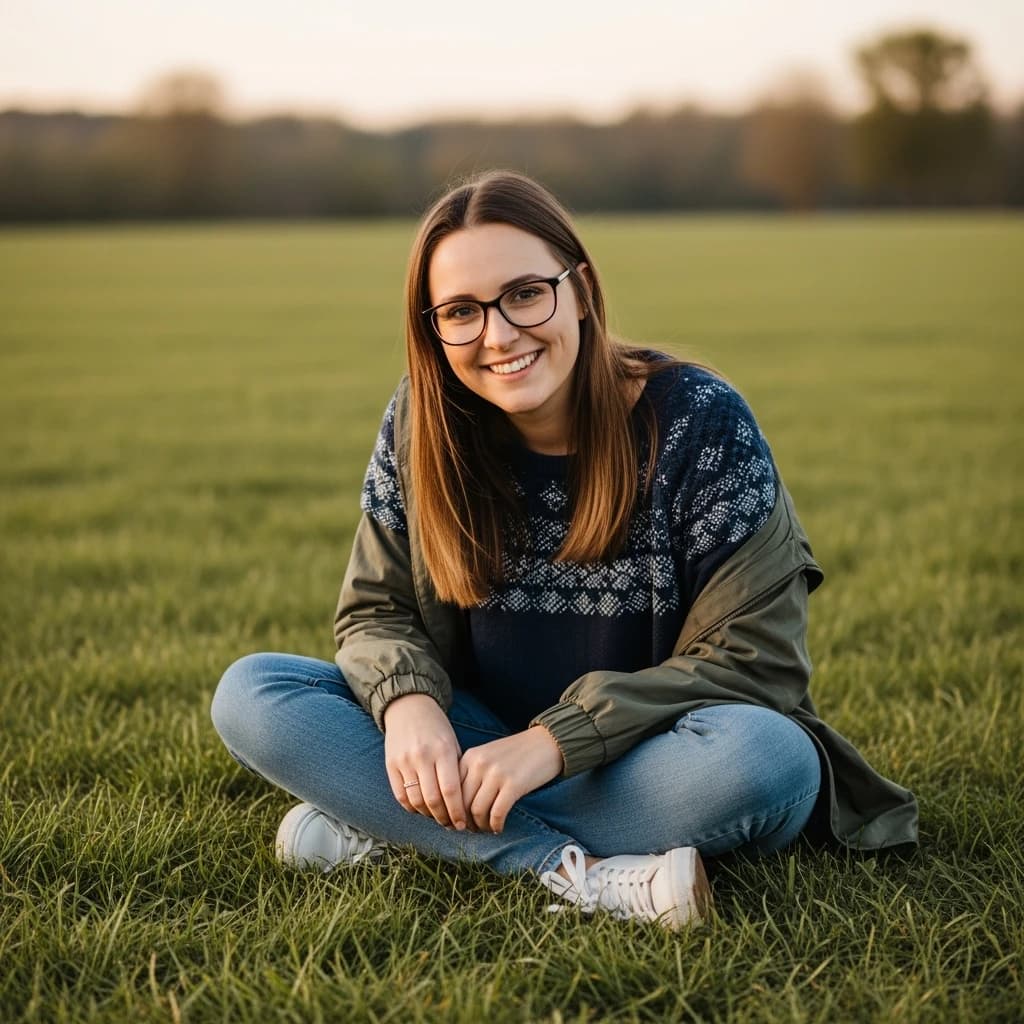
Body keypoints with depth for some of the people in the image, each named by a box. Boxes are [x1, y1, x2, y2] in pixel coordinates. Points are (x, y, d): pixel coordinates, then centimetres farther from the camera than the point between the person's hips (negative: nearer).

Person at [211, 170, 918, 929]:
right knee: (250, 696, -16)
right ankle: (586, 877, -26)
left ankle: (387, 829, -21)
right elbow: (376, 609, 0)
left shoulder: (698, 421, -16)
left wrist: (557, 738, -27)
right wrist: (409, 701, -24)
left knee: (768, 758, -37)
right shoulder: (420, 427, -6)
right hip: (473, 754, 3)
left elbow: (751, 659, -18)